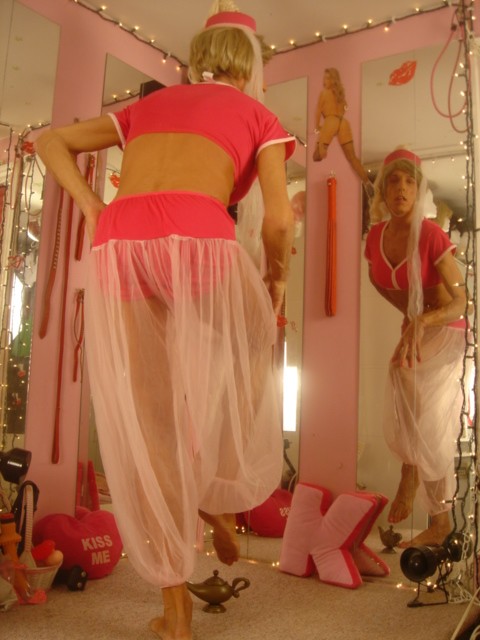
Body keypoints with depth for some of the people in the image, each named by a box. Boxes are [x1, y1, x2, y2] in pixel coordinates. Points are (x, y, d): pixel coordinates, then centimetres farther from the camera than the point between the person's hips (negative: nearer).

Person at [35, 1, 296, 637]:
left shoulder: (151, 104, 33)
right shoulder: (259, 116, 21)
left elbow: (51, 141, 32)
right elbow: (279, 219, 6)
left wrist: (93, 210, 19)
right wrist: (277, 277, 25)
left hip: (118, 248, 4)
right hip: (197, 240, -3)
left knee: (147, 426, 11)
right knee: (255, 340, 28)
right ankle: (217, 488, 20)